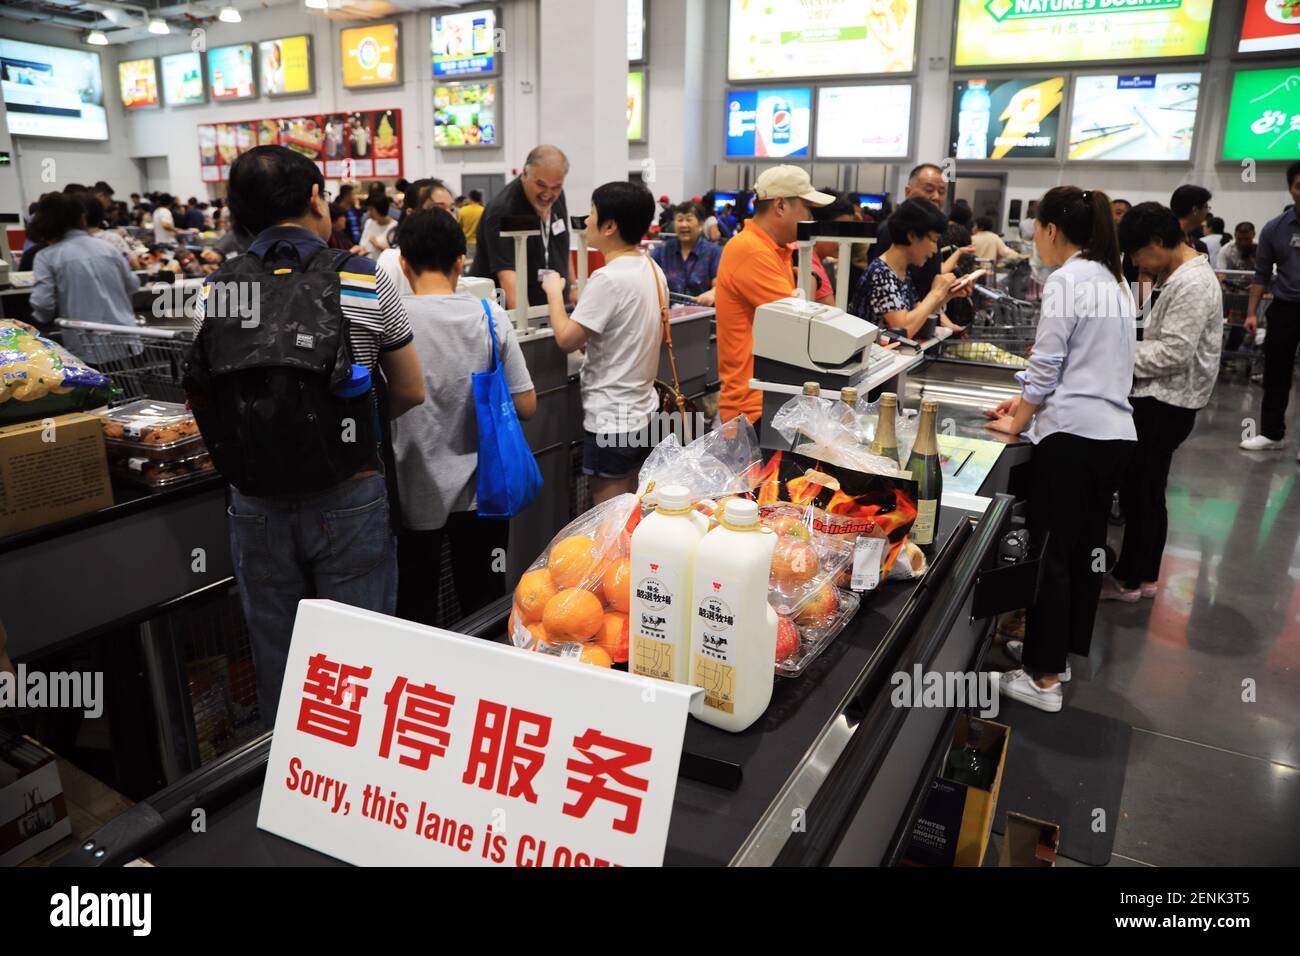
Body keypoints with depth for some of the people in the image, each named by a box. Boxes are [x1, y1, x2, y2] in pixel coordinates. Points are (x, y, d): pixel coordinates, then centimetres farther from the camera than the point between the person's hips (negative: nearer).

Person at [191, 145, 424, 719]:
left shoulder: (213, 291, -3)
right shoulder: (366, 283, -10)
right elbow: (410, 393, -2)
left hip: (258, 504, 3)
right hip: (349, 498, -2)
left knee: (274, 658, 19)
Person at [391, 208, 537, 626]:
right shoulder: (490, 317, -7)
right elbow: (526, 406, -4)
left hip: (414, 493, -1)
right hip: (479, 491, 2)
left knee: (415, 616, 15)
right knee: (485, 612, 16)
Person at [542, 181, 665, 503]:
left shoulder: (608, 278, -21)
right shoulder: (653, 270, 7)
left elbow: (566, 340, -18)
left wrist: (554, 293, -3)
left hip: (611, 420, -9)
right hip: (643, 412, 9)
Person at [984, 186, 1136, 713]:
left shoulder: (1066, 281, -10)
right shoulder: (1114, 281, 16)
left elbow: (1045, 363, -9)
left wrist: (1018, 422, 4)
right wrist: (1031, 399, 20)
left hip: (1073, 435, -9)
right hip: (1116, 433, 9)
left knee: (1052, 553, -1)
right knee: (1085, 549, 16)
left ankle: (1044, 678, 6)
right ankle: (1059, 649, 31)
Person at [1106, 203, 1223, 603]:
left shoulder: (1192, 284, -19)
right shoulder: (1182, 276, 13)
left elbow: (1173, 351, -24)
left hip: (1165, 404, -10)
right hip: (1162, 398, 10)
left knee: (1140, 493, 1)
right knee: (1144, 492, 16)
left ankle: (1128, 579, 14)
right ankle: (1144, 575, 28)